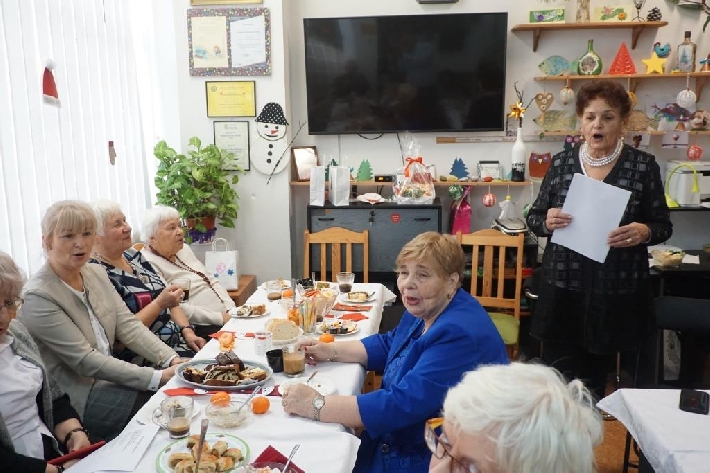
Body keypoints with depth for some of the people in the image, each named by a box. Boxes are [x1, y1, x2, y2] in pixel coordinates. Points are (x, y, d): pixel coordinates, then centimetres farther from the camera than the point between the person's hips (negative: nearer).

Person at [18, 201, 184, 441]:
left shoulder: (96, 272, 5)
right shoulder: (37, 297, -19)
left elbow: (128, 325, -1)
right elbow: (85, 361, -22)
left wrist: (172, 360, -16)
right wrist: (157, 377, -26)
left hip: (106, 379, 7)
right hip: (76, 398, -7)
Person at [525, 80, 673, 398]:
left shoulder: (643, 165, -1)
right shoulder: (561, 163, 4)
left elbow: (663, 225, 4)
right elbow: (534, 218, 9)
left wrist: (644, 232, -18)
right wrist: (547, 222, -14)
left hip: (617, 291, -1)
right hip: (563, 289, 1)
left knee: (594, 381, 11)